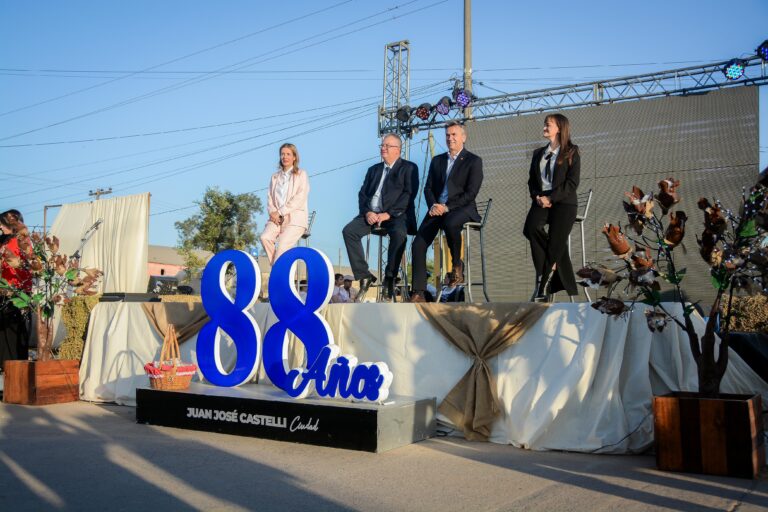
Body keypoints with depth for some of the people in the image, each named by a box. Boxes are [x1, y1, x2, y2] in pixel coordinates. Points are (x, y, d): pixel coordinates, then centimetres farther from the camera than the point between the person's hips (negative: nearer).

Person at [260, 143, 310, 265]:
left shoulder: (301, 174, 9)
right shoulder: (275, 177, 22)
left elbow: (300, 198, -3)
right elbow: (270, 198, 15)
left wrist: (280, 212, -10)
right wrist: (272, 212, -8)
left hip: (295, 218, -4)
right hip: (277, 218, 4)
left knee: (283, 245, -26)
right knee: (265, 237, -24)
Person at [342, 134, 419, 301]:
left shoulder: (409, 168, 8)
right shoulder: (373, 169, 24)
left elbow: (409, 195, -5)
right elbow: (362, 194, 16)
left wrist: (388, 214, -16)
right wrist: (367, 212, -6)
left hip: (396, 215, -4)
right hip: (371, 213, 5)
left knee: (399, 233, -37)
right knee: (348, 230, -22)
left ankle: (389, 278, -23)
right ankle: (364, 276, -17)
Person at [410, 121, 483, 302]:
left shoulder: (474, 161, 3)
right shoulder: (437, 160, 20)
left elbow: (471, 193, -7)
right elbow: (428, 188, 14)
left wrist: (447, 207, -16)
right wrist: (433, 205, -8)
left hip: (462, 208, -5)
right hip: (437, 209, 5)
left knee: (450, 223, -40)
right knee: (418, 244, -16)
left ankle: (457, 264, -13)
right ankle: (418, 293, -13)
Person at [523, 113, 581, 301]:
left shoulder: (572, 153, 5)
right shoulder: (538, 153, 22)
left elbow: (572, 183, -4)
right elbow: (532, 180, 19)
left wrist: (551, 198, -14)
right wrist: (537, 196, -3)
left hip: (563, 202, -4)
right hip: (541, 201, 4)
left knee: (555, 239, -22)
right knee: (531, 227, -29)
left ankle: (543, 287, -12)